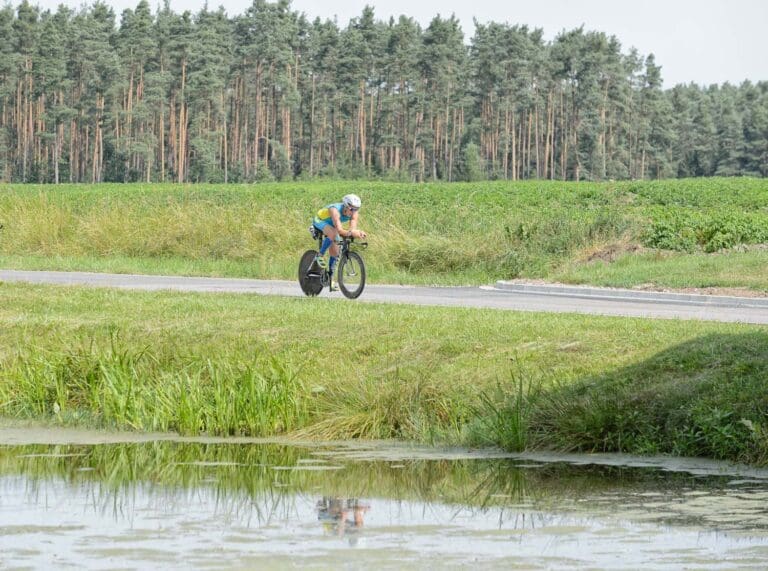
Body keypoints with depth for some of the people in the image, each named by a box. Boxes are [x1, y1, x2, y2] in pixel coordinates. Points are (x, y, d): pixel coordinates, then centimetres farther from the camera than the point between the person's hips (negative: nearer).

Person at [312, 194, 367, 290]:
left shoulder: (354, 213, -23)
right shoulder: (335, 210, -40)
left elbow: (353, 229, -34)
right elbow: (339, 230, -50)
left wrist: (358, 233, -57)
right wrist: (350, 233, -68)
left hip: (331, 225, 6)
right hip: (320, 221, -6)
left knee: (335, 252, 2)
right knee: (333, 233, -37)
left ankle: (331, 277, 19)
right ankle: (320, 256, -20)